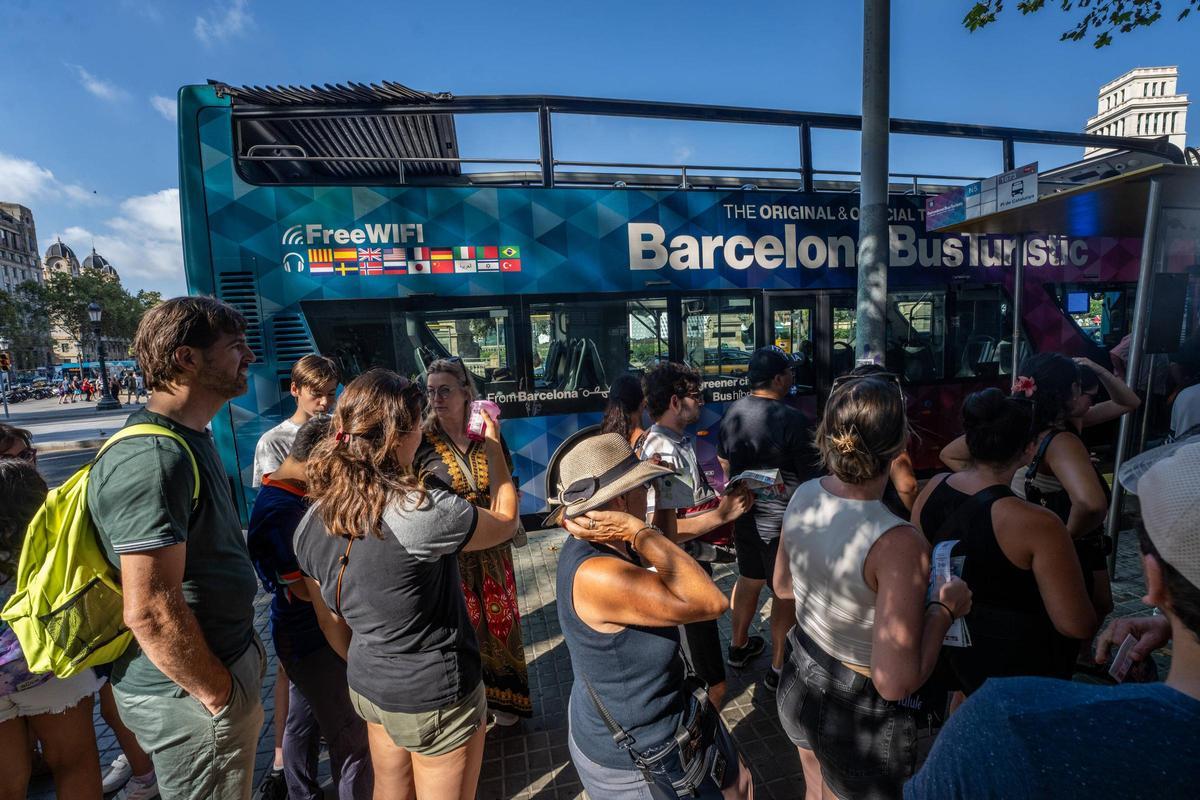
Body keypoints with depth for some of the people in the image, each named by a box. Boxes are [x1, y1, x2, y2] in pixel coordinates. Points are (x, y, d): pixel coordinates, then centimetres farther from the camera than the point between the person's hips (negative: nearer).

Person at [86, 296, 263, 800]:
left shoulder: (187, 438, 6)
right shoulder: (153, 458, -27)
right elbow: (151, 611, -29)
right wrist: (218, 694, -16)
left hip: (224, 660, 9)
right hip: (191, 696, -9)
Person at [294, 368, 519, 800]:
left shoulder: (311, 522, -9)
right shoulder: (422, 511, -31)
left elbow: (331, 623, 4)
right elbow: (505, 521, -12)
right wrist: (493, 446, -2)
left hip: (367, 687, 7)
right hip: (434, 698, -6)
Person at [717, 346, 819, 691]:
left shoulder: (733, 411, -2)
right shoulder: (793, 420, -22)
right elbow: (810, 476, -16)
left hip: (744, 515, 6)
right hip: (782, 520, -6)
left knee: (749, 579, 23)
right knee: (786, 592, 10)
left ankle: (739, 646, 40)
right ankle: (778, 669, 24)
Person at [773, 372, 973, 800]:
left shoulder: (803, 496, -13)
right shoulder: (898, 543, -33)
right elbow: (896, 683, -28)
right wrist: (944, 607, -15)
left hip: (798, 686, 5)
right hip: (856, 715, -5)